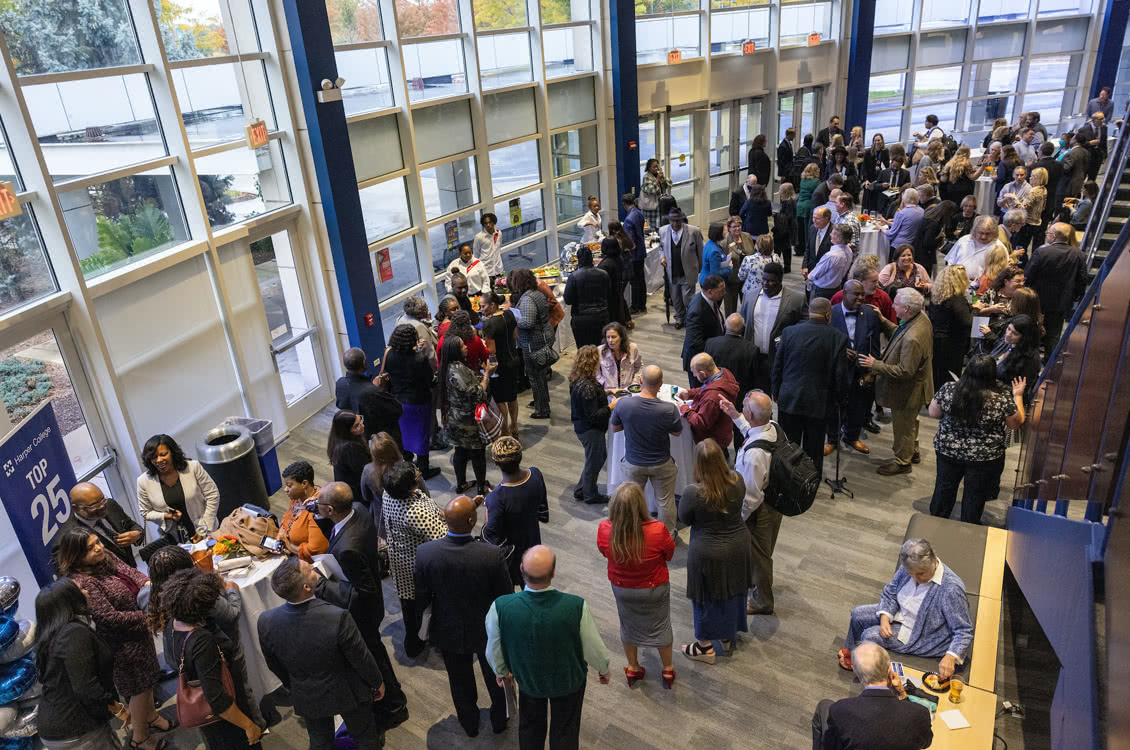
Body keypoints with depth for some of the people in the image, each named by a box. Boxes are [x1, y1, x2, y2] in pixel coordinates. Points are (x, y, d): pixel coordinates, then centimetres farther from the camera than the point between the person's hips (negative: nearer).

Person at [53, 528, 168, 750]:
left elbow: (130, 572, 0)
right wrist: (147, 616, -25)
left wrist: (147, 583, -22)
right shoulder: (82, 582, -29)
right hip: (122, 643, -8)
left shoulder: (107, 559, -6)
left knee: (147, 679, 26)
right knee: (140, 688, 10)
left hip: (137, 632, 8)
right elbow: (109, 617, -30)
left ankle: (151, 717, 50)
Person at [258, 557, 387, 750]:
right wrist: (378, 682, 0)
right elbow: (362, 658, -20)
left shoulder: (265, 622, -24)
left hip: (306, 697, 3)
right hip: (348, 693, -3)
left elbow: (274, 666, -4)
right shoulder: (338, 617, -37)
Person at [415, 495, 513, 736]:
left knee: (460, 681, 28)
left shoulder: (425, 553, -27)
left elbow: (421, 599, -14)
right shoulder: (493, 555, -32)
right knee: (495, 678, 28)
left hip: (449, 632, 1)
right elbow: (506, 598, -18)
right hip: (488, 631, -1)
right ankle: (499, 721, 52)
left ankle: (469, 724, 52)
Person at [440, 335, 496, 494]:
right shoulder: (459, 370, -28)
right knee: (478, 454, 8)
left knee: (460, 452, 21)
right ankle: (482, 488, 22)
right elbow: (477, 394, -25)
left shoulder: (449, 367, 2)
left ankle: (461, 484, 35)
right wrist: (487, 373, -17)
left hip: (456, 420, 8)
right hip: (470, 422, -8)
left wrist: (485, 373, 3)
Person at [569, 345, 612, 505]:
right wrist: (611, 406, -22)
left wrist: (606, 392, 14)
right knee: (594, 461, 12)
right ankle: (590, 495, 34)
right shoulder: (587, 387, -32)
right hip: (591, 430, -10)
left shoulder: (578, 380, -2)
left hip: (582, 426, 10)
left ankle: (580, 490, 39)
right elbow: (593, 416, -28)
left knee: (601, 456, 27)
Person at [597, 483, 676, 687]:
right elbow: (669, 554, -13)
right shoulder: (657, 530, -35)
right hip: (655, 589, -1)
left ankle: (632, 668, 47)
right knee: (660, 627, 24)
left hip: (622, 588, 2)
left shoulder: (605, 529, -29)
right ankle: (668, 670, 44)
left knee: (628, 626, 27)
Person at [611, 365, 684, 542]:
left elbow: (614, 428, -6)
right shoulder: (669, 409, -28)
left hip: (633, 463, 1)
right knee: (665, 501, 22)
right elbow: (677, 432, -8)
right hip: (661, 464, -1)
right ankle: (668, 534, 42)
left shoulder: (623, 404, -24)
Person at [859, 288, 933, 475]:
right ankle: (912, 452, 51)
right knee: (910, 422, 30)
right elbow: (899, 333, 8)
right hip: (915, 386, 10)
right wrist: (883, 321, 0)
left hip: (907, 391, -10)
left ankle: (902, 462, 33)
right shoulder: (921, 318, -8)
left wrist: (876, 365, -28)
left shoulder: (912, 338, -39)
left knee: (903, 427, 13)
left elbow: (905, 371, -32)